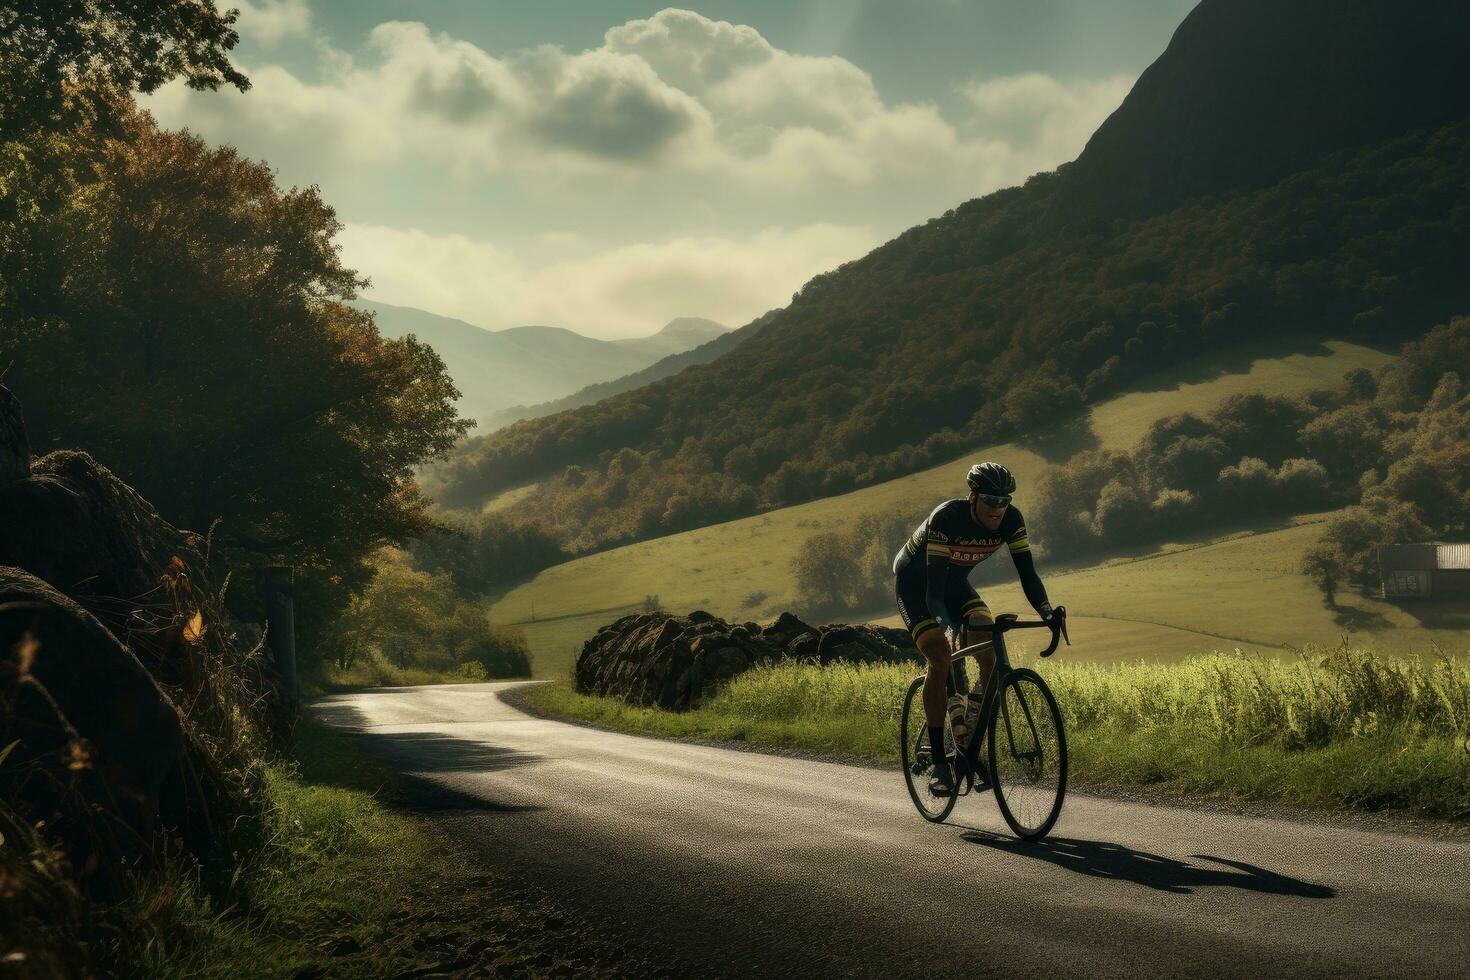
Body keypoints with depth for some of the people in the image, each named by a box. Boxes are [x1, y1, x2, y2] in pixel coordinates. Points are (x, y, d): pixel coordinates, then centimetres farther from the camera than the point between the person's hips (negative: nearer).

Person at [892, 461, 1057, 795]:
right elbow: (934, 584, -38)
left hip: (955, 583, 5)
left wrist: (1047, 613, -38)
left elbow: (1027, 573, -21)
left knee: (991, 655, -17)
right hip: (915, 583, -5)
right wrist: (946, 624, -53)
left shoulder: (1011, 520, -20)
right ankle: (938, 762, -18)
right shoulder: (946, 518, -34)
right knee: (941, 658, -24)